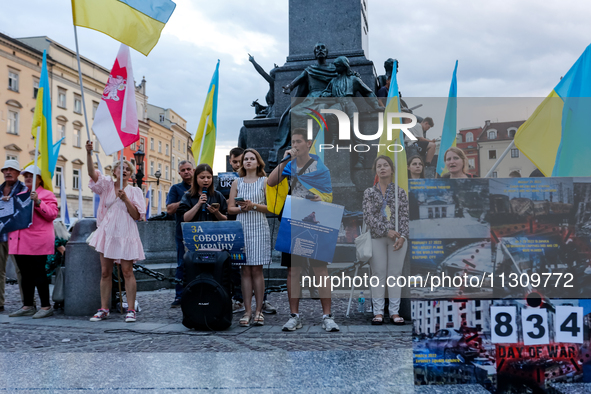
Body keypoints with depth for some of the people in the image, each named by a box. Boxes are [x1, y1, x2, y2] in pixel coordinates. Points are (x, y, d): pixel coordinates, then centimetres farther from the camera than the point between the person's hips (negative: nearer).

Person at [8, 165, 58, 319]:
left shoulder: (46, 195, 2)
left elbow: (52, 214, -11)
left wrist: (38, 202, -21)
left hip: (37, 243, -7)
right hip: (19, 241, 7)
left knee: (38, 273, -6)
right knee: (25, 274, 10)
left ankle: (46, 306, 1)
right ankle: (28, 306, 18)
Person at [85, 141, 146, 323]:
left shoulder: (134, 191, 3)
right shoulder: (106, 185, 7)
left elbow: (137, 215, -4)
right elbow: (92, 173, -10)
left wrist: (125, 199, -14)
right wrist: (89, 153, -24)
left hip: (125, 234, -2)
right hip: (107, 233, 2)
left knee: (127, 272, -3)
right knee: (105, 272, 6)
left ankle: (131, 310, 1)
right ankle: (103, 309, 14)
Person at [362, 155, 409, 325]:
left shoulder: (400, 192, 8)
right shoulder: (369, 192, 6)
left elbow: (404, 216, 4)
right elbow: (368, 216, -4)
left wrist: (402, 236, -11)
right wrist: (386, 231, -14)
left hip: (398, 237, 1)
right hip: (377, 238, -1)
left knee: (395, 273, 2)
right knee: (379, 274, 0)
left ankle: (394, 312, 9)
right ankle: (378, 312, 5)